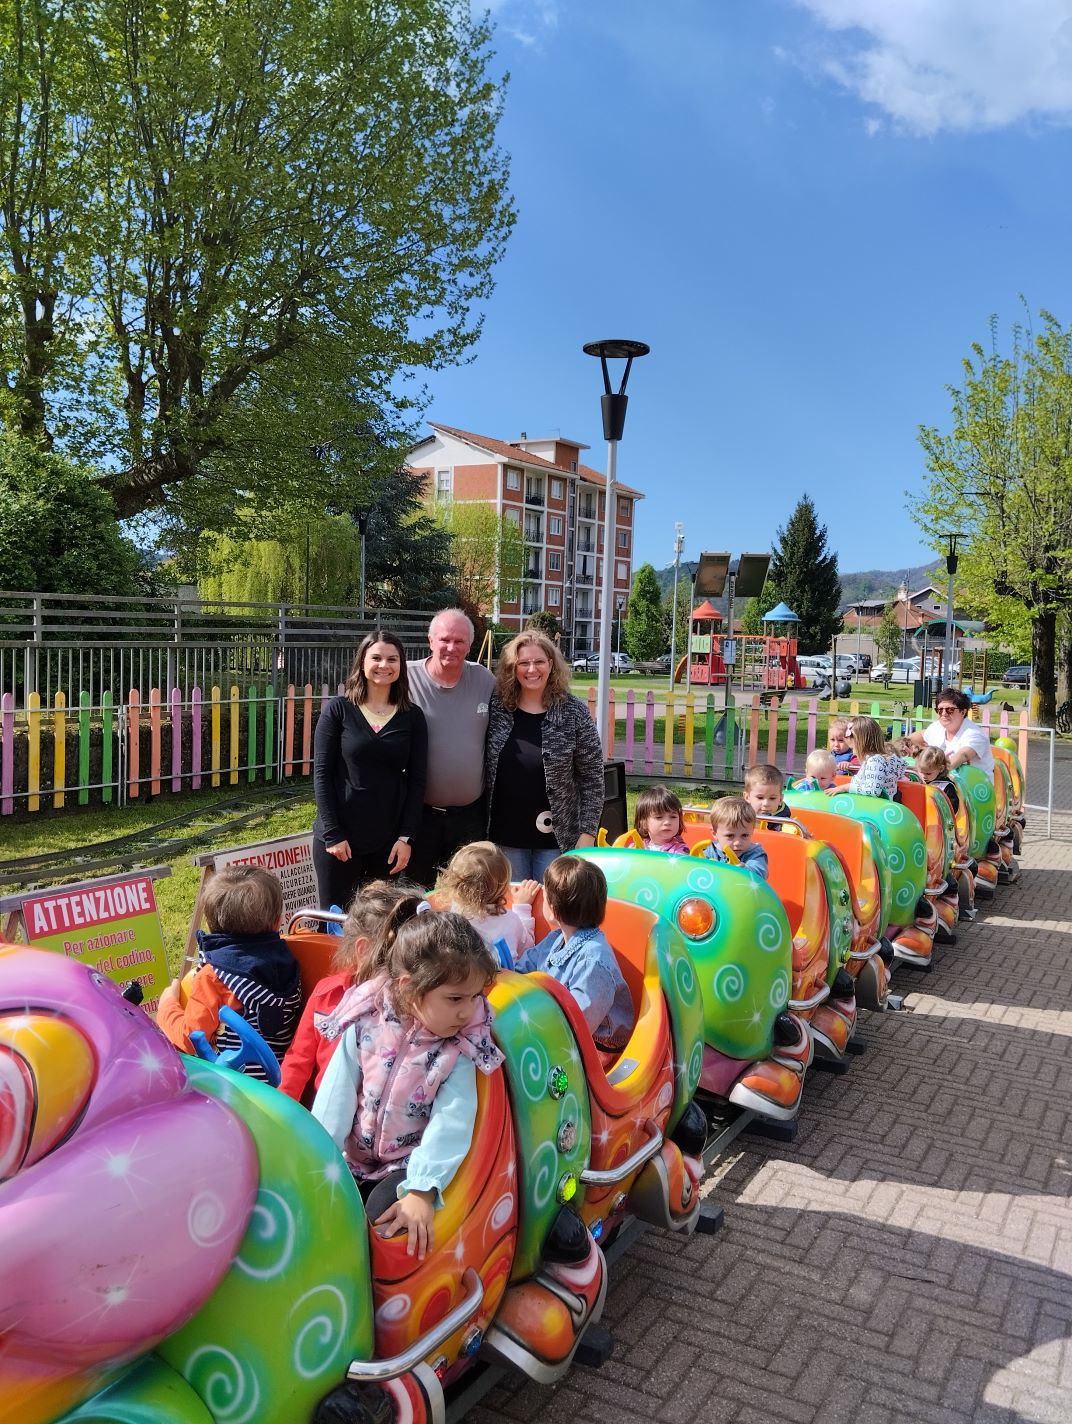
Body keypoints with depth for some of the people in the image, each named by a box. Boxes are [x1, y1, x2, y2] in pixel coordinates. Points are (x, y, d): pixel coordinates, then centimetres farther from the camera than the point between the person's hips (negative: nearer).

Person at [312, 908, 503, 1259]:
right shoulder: (366, 1023, -12)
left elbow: (450, 1122, -22)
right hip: (352, 1158, 2)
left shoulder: (461, 1047, -14)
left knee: (383, 1221, -27)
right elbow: (336, 1098, -8)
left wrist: (422, 1192, -33)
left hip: (409, 1165, -2)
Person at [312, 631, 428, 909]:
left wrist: (406, 837, -4)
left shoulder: (412, 716, 4)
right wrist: (332, 834, -9)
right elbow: (321, 773, -3)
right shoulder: (338, 709, -1)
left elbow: (416, 780, 4)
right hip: (339, 837, -1)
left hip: (389, 840, 2)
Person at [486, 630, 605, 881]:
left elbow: (592, 778, -4)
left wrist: (587, 833, -8)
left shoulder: (574, 713, -6)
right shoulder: (496, 707, -1)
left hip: (555, 838, -2)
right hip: (506, 835, 2)